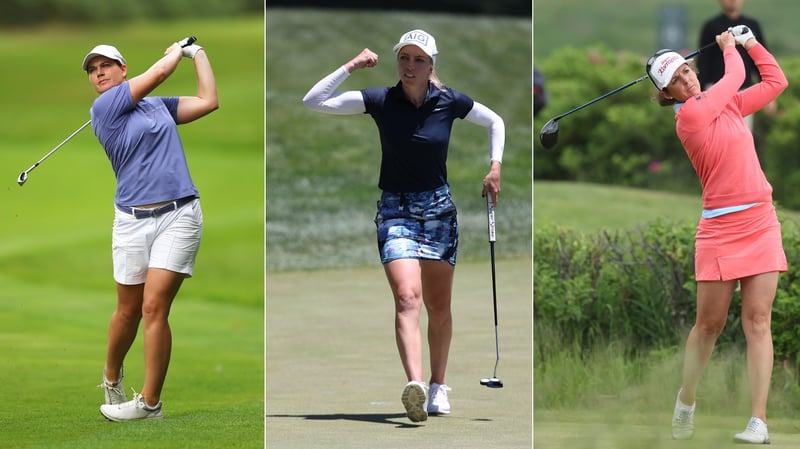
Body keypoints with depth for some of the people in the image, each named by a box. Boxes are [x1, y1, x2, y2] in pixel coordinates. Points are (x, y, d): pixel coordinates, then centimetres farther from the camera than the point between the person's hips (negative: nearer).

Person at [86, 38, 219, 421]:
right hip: (132, 220, -1)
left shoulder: (160, 106, 15)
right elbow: (158, 73, 1)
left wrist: (196, 52, 22)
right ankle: (111, 377, 35)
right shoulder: (103, 109, 0)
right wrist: (176, 50, 20)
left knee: (154, 307, -10)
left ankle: (150, 402, -6)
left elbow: (207, 101, 14)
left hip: (178, 215, 1)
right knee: (128, 310, 7)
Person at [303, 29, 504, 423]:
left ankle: (437, 387, 26)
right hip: (395, 211, -2)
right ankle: (415, 385, -36)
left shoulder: (449, 102, -2)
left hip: (439, 211, 2)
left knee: (438, 307, 9)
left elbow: (495, 122, 16)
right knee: (407, 298, -21)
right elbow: (313, 102, -9)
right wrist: (350, 67, -14)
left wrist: (495, 166, 4)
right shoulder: (379, 101, -5)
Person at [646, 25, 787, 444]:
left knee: (757, 322, -4)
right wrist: (729, 47, 16)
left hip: (762, 223, 5)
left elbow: (775, 81, 21)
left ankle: (758, 421, -9)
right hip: (721, 228, -5)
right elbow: (734, 77, -1)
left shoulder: (727, 104, 12)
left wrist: (752, 43, 16)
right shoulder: (688, 116, -7)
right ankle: (685, 403, 23)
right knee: (710, 324, 0)